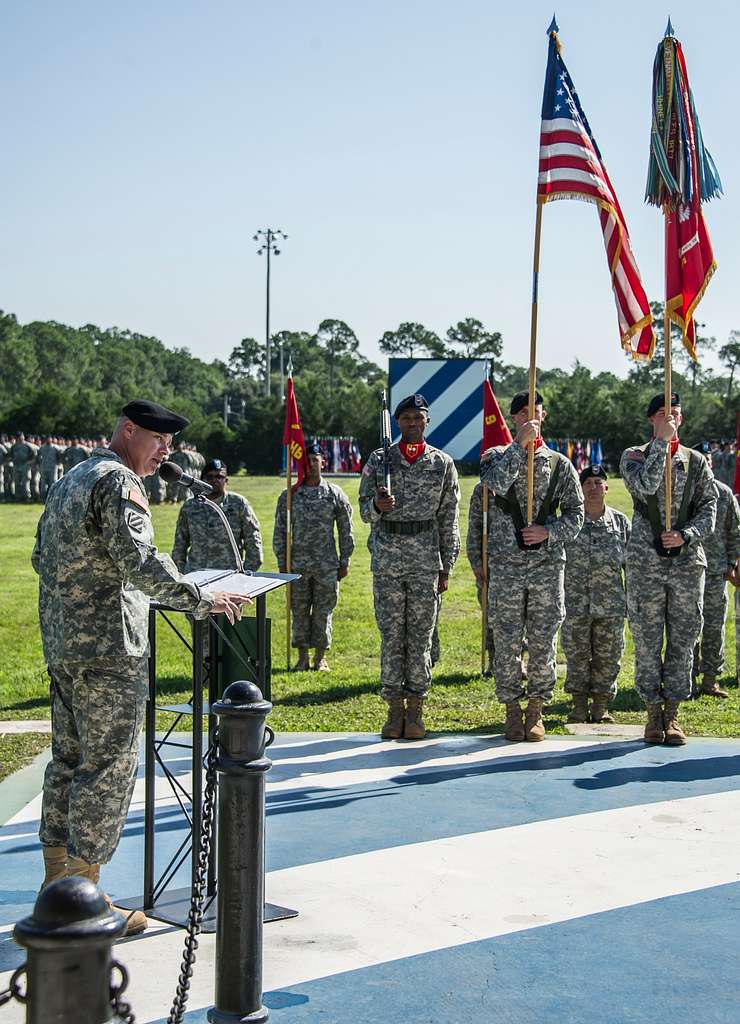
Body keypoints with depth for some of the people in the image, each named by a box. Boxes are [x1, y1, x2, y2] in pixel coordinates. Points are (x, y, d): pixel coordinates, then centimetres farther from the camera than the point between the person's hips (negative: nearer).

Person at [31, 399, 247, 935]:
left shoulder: (68, 482, 20)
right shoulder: (118, 482, -11)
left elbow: (41, 557, 25)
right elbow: (138, 559, -23)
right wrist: (201, 600, -19)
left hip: (61, 644, 10)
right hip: (110, 648, -10)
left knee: (69, 758, 15)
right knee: (109, 768, -5)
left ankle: (57, 885, 21)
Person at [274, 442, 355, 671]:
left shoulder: (335, 494, 2)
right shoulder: (289, 496, 3)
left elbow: (346, 530, 5)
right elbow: (279, 531, 6)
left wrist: (344, 562, 2)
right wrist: (282, 562, 1)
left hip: (327, 565, -1)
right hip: (298, 564, 1)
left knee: (323, 611, 4)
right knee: (299, 611, 5)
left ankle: (321, 658, 15)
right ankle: (303, 659, 15)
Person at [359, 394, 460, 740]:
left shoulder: (442, 463, 5)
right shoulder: (378, 460, 5)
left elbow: (449, 520, 7)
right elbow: (364, 510, 7)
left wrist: (446, 567, 4)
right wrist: (377, 506, -18)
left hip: (426, 559, 0)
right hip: (386, 558, 0)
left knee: (421, 636, 3)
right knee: (391, 635, 3)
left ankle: (416, 710, 10)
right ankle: (394, 710, 11)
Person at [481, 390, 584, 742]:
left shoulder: (560, 464, 9)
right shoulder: (496, 456, 6)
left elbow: (576, 513, 6)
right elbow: (498, 481, -17)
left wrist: (549, 532, -11)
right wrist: (520, 444, -18)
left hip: (547, 564, 1)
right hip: (506, 564, -1)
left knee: (543, 640, 3)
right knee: (507, 641, 1)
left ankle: (536, 710, 14)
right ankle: (512, 710, 12)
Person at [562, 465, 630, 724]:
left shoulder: (621, 522, 7)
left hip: (611, 604, 1)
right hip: (575, 603, -1)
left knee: (608, 657, 5)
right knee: (576, 655, 3)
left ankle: (601, 706, 16)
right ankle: (579, 705, 15)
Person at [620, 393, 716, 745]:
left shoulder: (696, 461, 9)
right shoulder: (634, 456, 3)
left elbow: (709, 507, 4)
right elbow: (645, 485, -18)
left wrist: (685, 535, -13)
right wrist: (661, 442, -18)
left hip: (688, 561, 2)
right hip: (646, 562, -2)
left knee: (683, 640, 4)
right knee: (647, 640, 1)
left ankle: (672, 715, 12)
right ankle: (653, 713, 12)